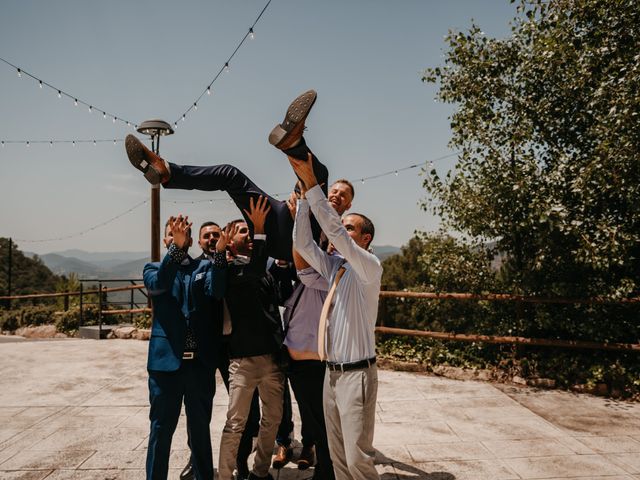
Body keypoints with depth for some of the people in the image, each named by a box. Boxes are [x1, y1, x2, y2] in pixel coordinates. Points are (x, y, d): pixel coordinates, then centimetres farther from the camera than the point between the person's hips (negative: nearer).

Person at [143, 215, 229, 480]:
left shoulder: (205, 267, 9)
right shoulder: (154, 268, 8)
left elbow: (217, 291, -11)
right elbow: (158, 284, -15)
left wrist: (219, 254, -26)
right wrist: (176, 247, -29)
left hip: (201, 361, 1)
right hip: (166, 360, -1)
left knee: (200, 428, 13)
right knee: (161, 428, 7)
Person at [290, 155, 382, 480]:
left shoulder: (369, 266, -10)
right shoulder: (335, 266, 10)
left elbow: (333, 230, -21)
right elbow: (302, 243, 3)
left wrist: (311, 182, -21)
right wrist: (303, 196, -3)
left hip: (356, 374, -7)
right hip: (332, 372, 7)